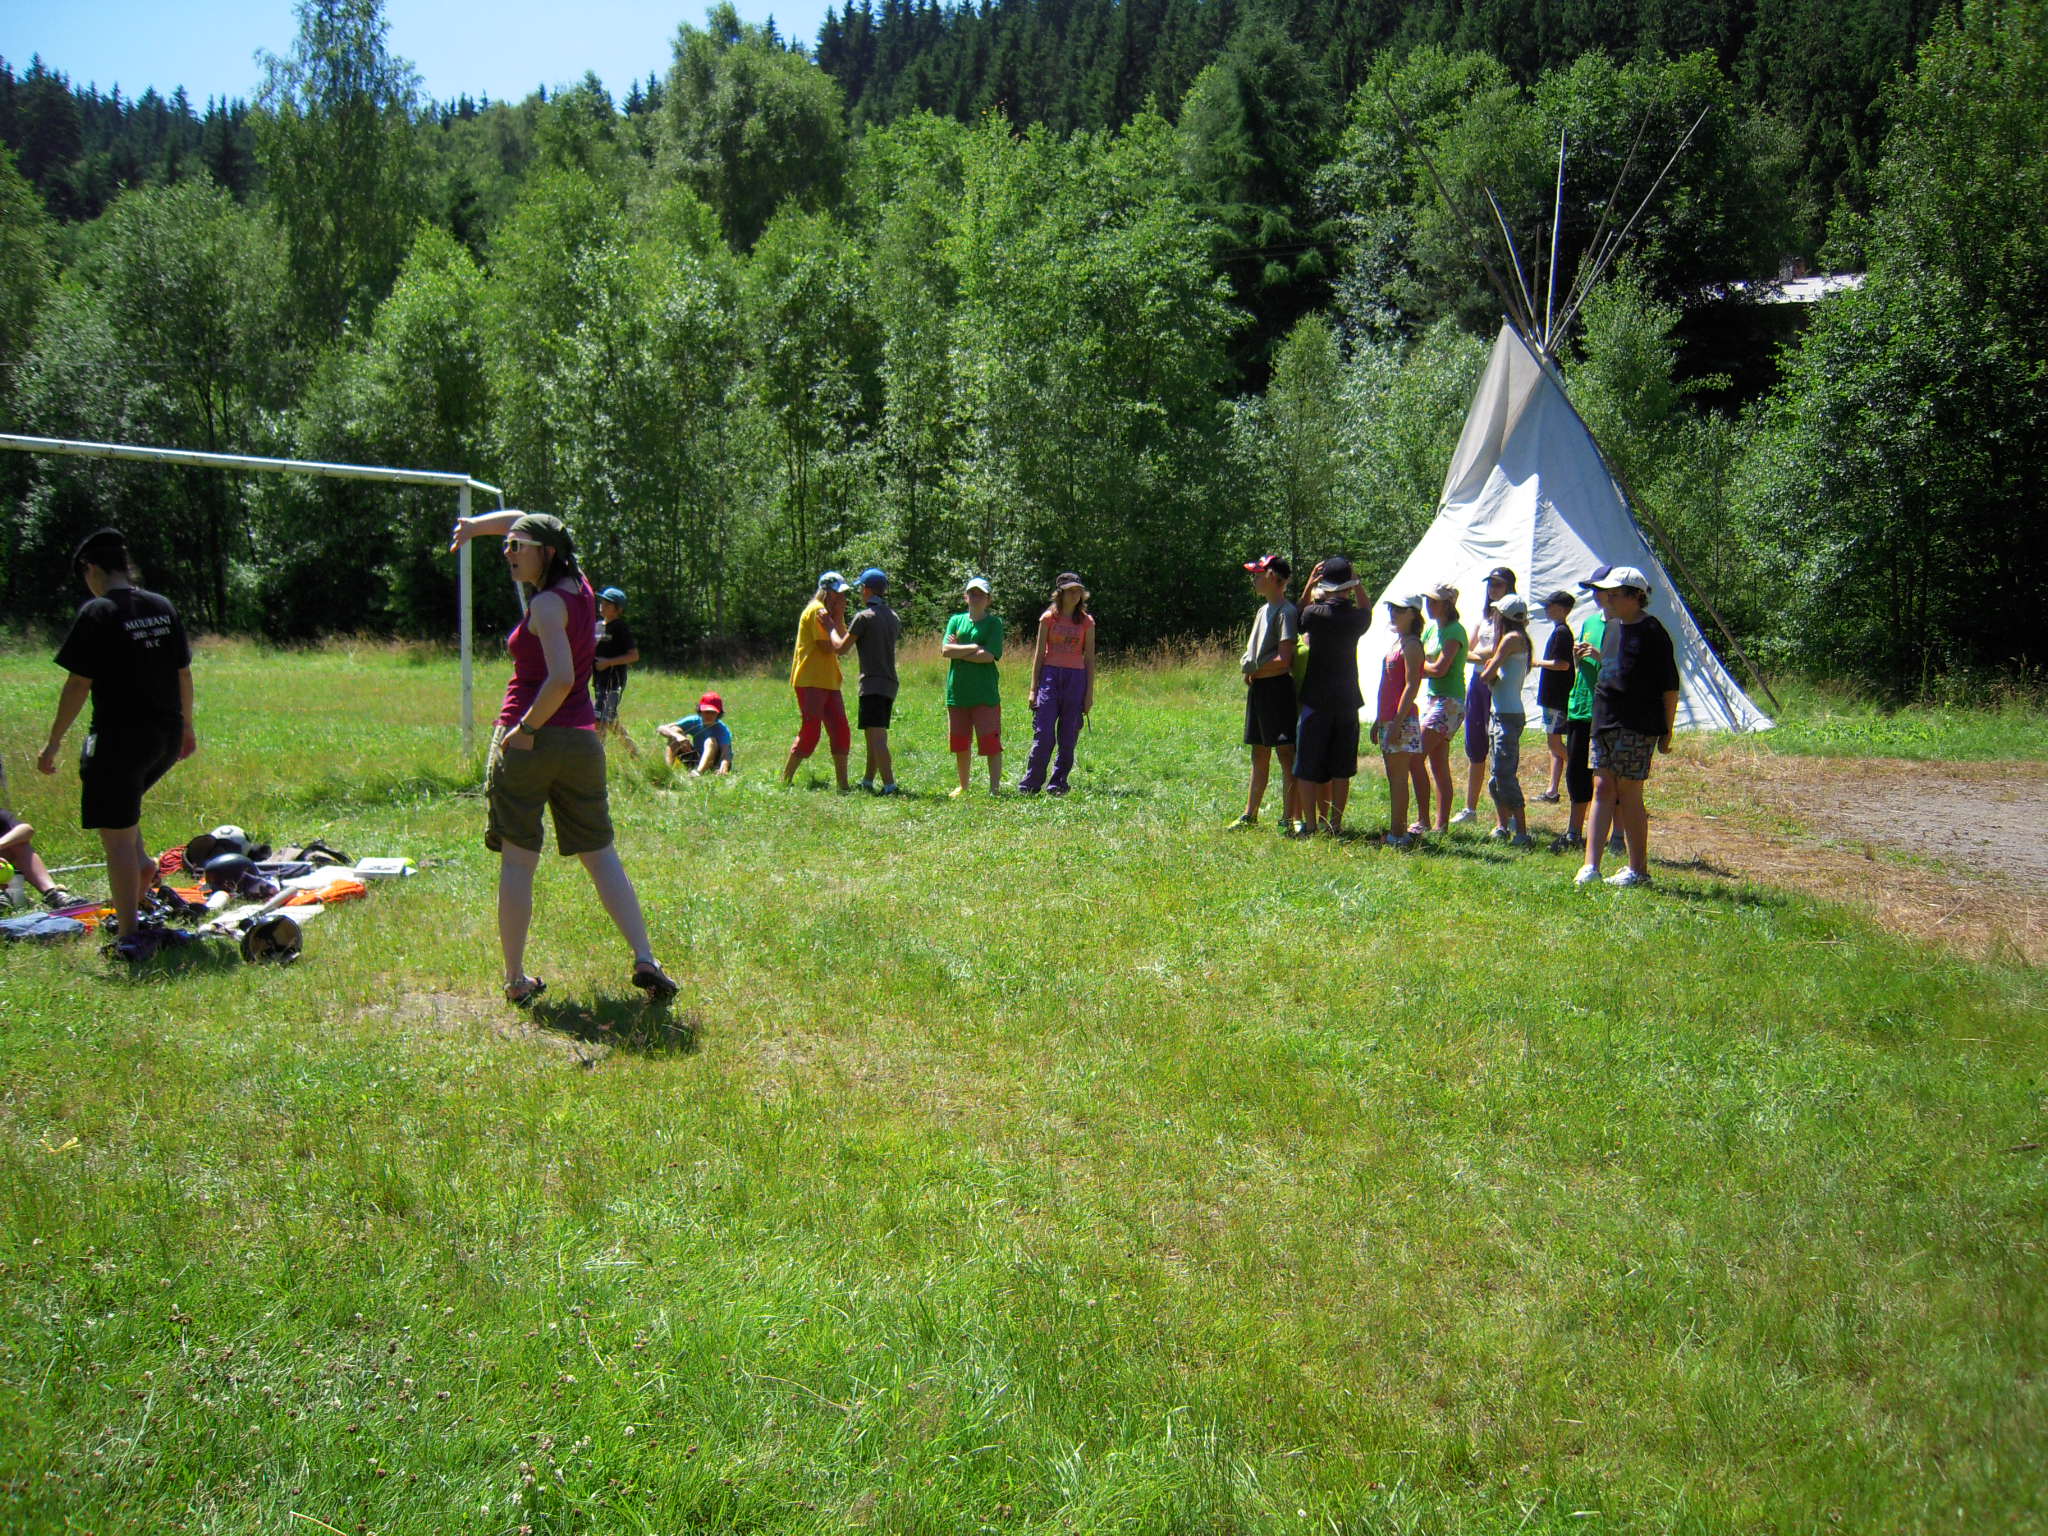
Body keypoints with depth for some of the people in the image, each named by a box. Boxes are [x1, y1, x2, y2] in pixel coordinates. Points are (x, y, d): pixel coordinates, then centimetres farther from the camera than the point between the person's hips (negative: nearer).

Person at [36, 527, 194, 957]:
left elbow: (79, 684, -11)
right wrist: (187, 727, 25)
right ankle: (142, 864, 17)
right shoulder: (163, 607, 7)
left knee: (116, 837, 1)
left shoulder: (97, 614, -11)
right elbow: (183, 674, 13)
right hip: (167, 738, 7)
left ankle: (128, 938, 3)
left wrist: (53, 742, -3)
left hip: (120, 738, -7)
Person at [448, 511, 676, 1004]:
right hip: (581, 740, 7)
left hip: (527, 741, -7)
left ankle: (516, 980, 7)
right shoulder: (577, 585, 10)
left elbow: (561, 677, -25)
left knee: (517, 863, 3)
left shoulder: (548, 604, -12)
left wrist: (526, 729, -16)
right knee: (601, 857, 9)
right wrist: (476, 525, 12)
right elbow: (521, 521, 24)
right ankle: (644, 960, -1)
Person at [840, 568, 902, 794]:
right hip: (890, 683, 8)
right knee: (873, 736, 17)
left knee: (876, 737, -12)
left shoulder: (864, 617, -8)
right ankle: (867, 781, 24)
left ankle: (890, 786, -21)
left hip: (872, 683, -8)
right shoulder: (894, 617, 15)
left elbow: (841, 648, -5)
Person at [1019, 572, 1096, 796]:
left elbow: (1089, 658, 8)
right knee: (1043, 734, -7)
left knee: (1068, 737, 2)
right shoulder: (1048, 618, 5)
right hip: (1050, 675, -1)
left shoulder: (1087, 621, 8)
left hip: (1076, 678, 1)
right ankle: (1030, 784, 0)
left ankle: (1058, 783, 11)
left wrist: (1090, 692, 2)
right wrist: (1033, 688, 1)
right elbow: (1039, 653, 5)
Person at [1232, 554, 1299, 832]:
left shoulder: (1287, 612, -13)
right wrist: (1247, 664, 1)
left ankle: (1289, 817, -4)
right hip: (1257, 689, 9)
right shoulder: (1263, 610, 16)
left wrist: (1254, 671, -7)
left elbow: (1283, 660, -19)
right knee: (1259, 755, 15)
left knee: (1285, 754, -6)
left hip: (1278, 687, -9)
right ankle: (1250, 814, 22)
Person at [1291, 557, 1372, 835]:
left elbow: (1299, 620, 11)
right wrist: (1358, 587, 12)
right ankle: (1335, 824, 13)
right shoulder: (1359, 617, -3)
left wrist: (1309, 584, 8)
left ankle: (1311, 825, 2)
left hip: (1316, 700, -3)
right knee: (1341, 768, 11)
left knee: (1307, 767, 5)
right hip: (1347, 700, 3)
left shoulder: (1314, 613, -11)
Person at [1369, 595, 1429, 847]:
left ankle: (1397, 833, -6)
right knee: (1394, 776, 11)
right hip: (1388, 718, 10)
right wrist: (1378, 719, 22)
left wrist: (1398, 721, -22)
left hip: (1403, 719, -10)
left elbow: (1412, 686, -17)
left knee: (1398, 776, -8)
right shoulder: (1396, 641, 18)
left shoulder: (1412, 645, -10)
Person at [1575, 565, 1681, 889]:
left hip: (1637, 725, -7)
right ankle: (1591, 865, 1)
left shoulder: (1651, 631, -10)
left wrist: (1666, 731, -9)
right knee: (1602, 789, 3)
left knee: (1629, 795, -3)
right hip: (1605, 720, 8)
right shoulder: (1612, 627, 13)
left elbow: (1670, 686, -9)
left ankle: (1639, 870, 8)